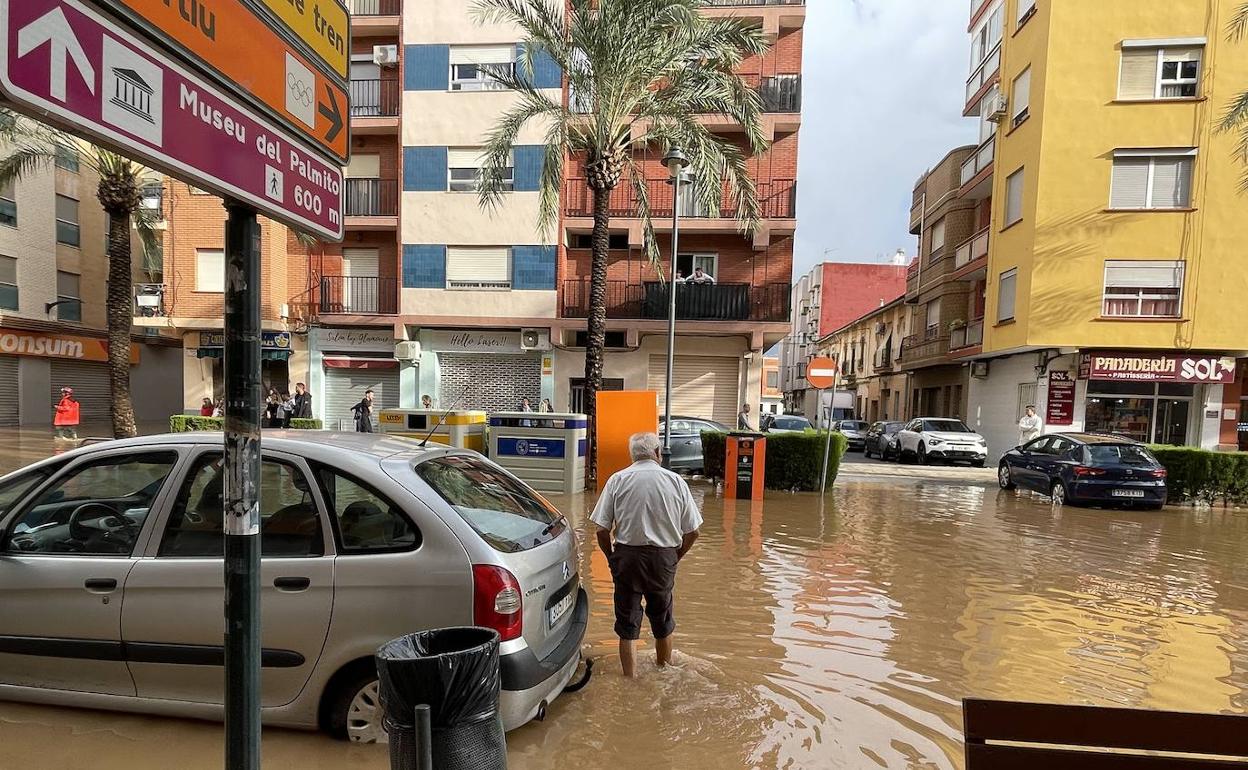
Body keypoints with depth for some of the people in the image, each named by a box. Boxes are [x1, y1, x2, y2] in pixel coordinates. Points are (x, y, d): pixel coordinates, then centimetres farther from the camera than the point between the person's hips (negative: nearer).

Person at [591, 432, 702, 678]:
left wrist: (612, 557, 8)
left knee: (628, 625, 11)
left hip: (627, 556, -1)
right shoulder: (676, 481, -1)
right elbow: (693, 531, -1)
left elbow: (602, 530, -7)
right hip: (664, 558, 2)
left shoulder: (618, 480, -4)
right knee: (663, 622, 21)